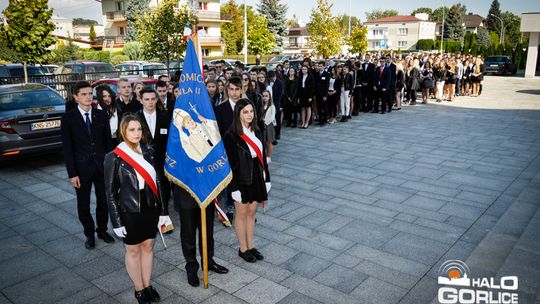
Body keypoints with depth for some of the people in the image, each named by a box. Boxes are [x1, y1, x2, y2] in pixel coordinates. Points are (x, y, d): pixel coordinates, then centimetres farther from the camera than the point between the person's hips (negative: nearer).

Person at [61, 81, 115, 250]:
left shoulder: (101, 115, 1)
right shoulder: (68, 118, -5)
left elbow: (108, 142, 5)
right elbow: (67, 148, -6)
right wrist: (72, 173, -10)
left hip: (102, 166, 2)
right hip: (82, 168, -2)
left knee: (103, 202, 12)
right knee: (83, 205, 10)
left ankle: (102, 230, 32)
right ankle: (89, 234, 29)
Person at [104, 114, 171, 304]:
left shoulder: (149, 151, -2)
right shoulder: (114, 157, -13)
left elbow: (157, 181, 4)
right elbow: (111, 192, -9)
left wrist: (163, 210, 4)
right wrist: (116, 222, -10)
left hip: (150, 208, 4)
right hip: (130, 211, -3)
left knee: (148, 247, 16)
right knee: (133, 251, 13)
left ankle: (147, 285, 34)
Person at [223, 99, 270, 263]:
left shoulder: (256, 132, 4)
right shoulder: (231, 135, -15)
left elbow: (262, 156, 9)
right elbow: (231, 163, -15)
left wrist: (266, 179, 8)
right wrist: (234, 187, -16)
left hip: (256, 177, 6)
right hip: (241, 179, -5)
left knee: (251, 212, 16)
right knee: (242, 214, 10)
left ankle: (251, 246, 30)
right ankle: (243, 249, 25)